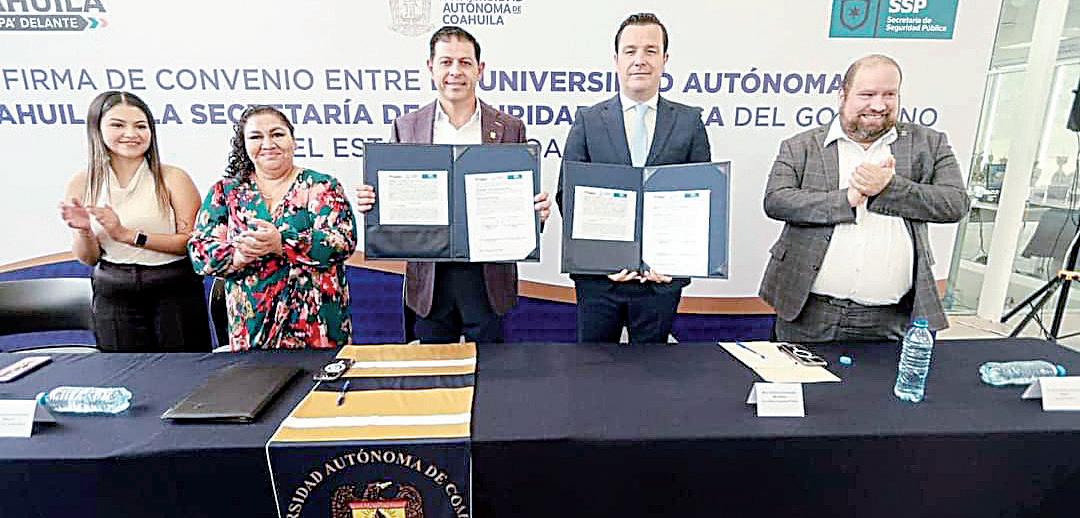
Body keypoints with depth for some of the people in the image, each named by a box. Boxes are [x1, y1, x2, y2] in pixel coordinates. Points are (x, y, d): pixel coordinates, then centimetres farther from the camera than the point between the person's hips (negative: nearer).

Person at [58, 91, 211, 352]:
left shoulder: (172, 178, -7)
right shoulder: (81, 184, 2)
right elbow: (88, 259, 8)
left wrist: (128, 234, -16)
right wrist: (84, 232, -12)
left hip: (175, 291, -2)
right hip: (112, 297, 3)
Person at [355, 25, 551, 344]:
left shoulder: (510, 129, 1)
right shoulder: (406, 127, 3)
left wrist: (537, 209, -17)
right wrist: (371, 201, -14)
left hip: (488, 274, -1)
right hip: (428, 276, 1)